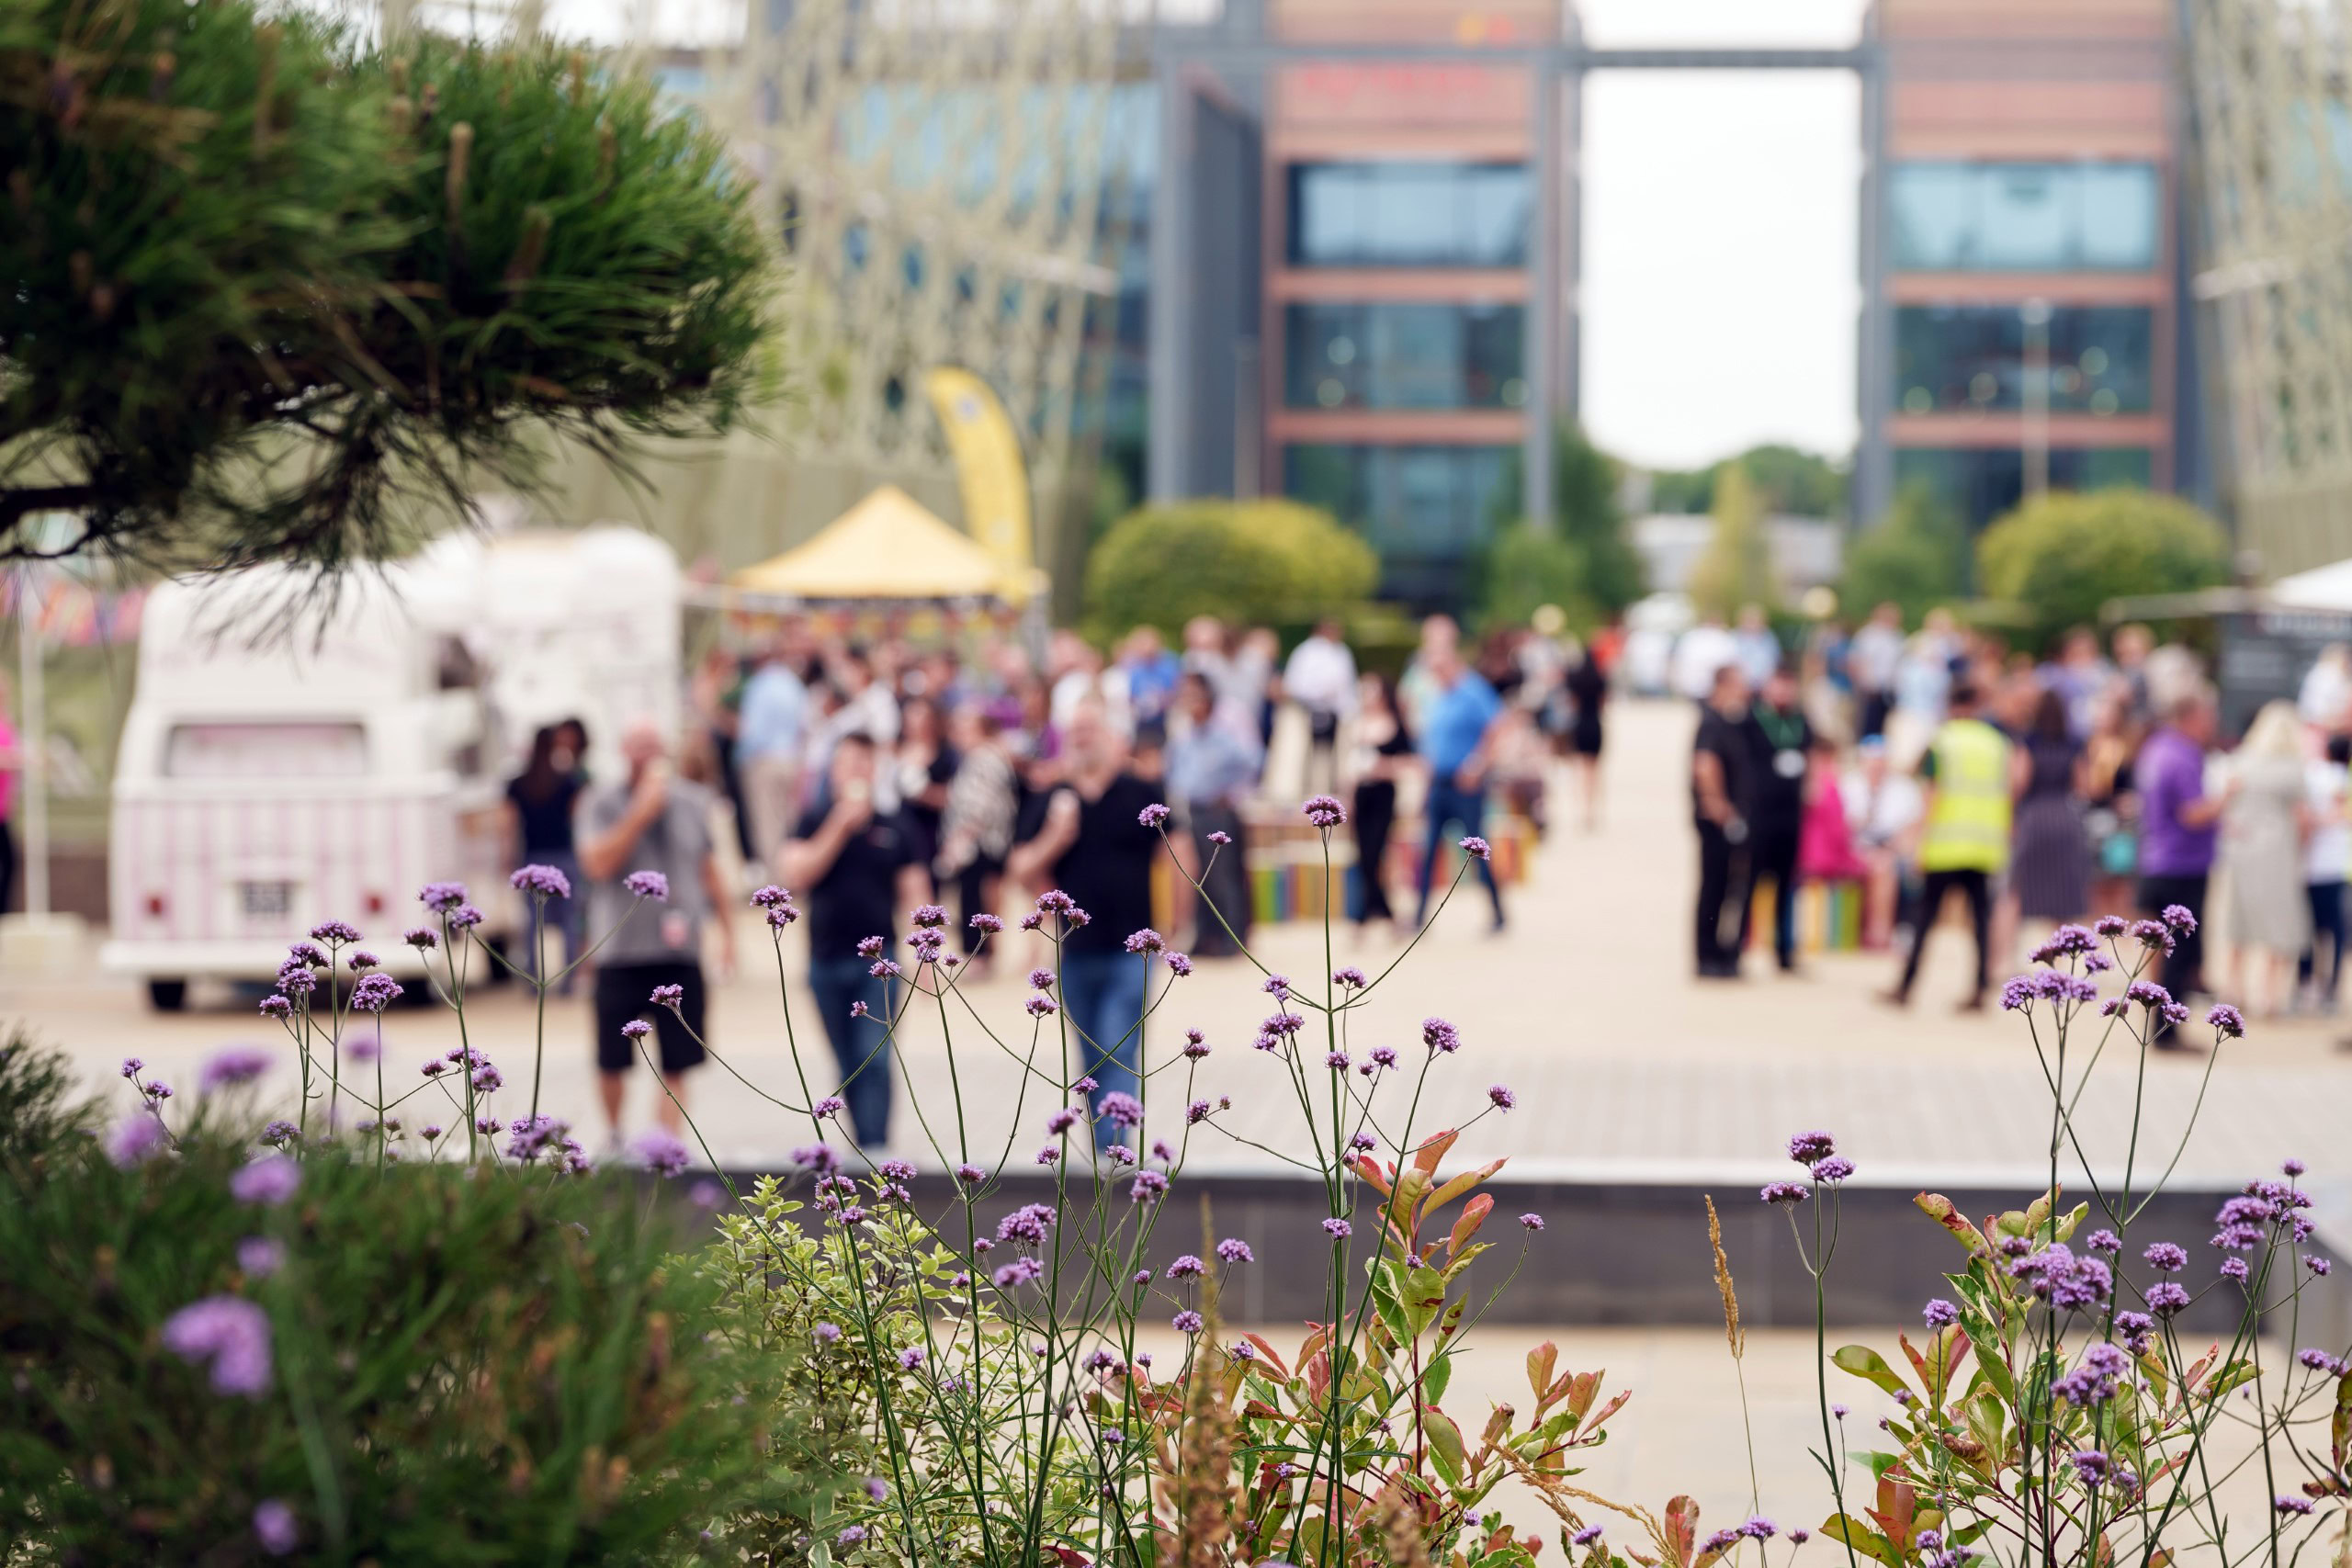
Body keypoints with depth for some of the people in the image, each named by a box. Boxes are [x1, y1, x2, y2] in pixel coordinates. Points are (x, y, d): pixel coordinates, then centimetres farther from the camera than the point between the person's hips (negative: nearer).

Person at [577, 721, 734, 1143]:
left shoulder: (692, 802, 10)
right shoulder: (601, 803, -2)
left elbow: (707, 867, 21)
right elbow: (598, 863, -17)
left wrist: (724, 926, 19)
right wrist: (641, 812, -18)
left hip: (681, 954, 2)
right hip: (621, 953, -2)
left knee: (677, 1064, -3)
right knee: (613, 1062, 6)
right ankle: (613, 1137, 28)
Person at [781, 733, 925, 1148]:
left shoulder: (894, 827, 4)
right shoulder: (814, 821, 4)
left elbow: (913, 893, 6)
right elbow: (796, 875, -11)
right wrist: (840, 826, -16)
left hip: (877, 961, -2)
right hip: (827, 958, 2)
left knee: (875, 1060, -13)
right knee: (849, 1066, 11)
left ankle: (875, 1149, -16)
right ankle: (863, 1142, 22)